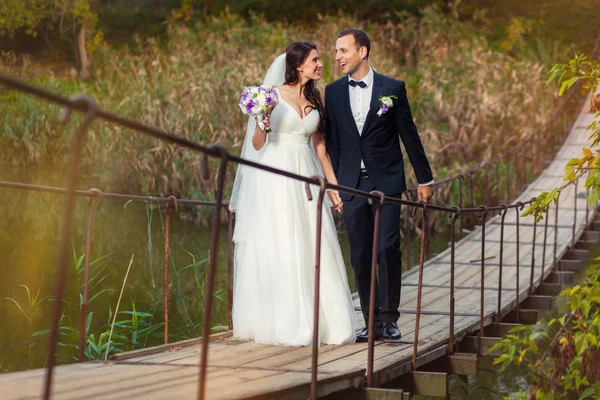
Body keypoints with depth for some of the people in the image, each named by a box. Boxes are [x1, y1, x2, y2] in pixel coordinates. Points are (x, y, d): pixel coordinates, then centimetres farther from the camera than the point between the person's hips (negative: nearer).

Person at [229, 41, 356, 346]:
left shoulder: (315, 99, 12)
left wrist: (334, 186, 10)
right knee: (279, 250, -5)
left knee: (313, 250, 3)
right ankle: (284, 327, 0)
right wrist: (262, 124, -22)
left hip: (306, 180, 5)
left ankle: (318, 323, 10)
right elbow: (257, 144, -2)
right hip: (275, 181, -5)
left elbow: (320, 148, 15)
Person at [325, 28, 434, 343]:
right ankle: (372, 322, 12)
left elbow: (409, 136, 4)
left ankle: (389, 319, 1)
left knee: (388, 249, -10)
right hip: (351, 184, 3)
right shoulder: (333, 92, 7)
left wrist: (424, 178, 5)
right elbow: (332, 142, 10)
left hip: (386, 181, -3)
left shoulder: (392, 89, 0)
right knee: (360, 256, 4)